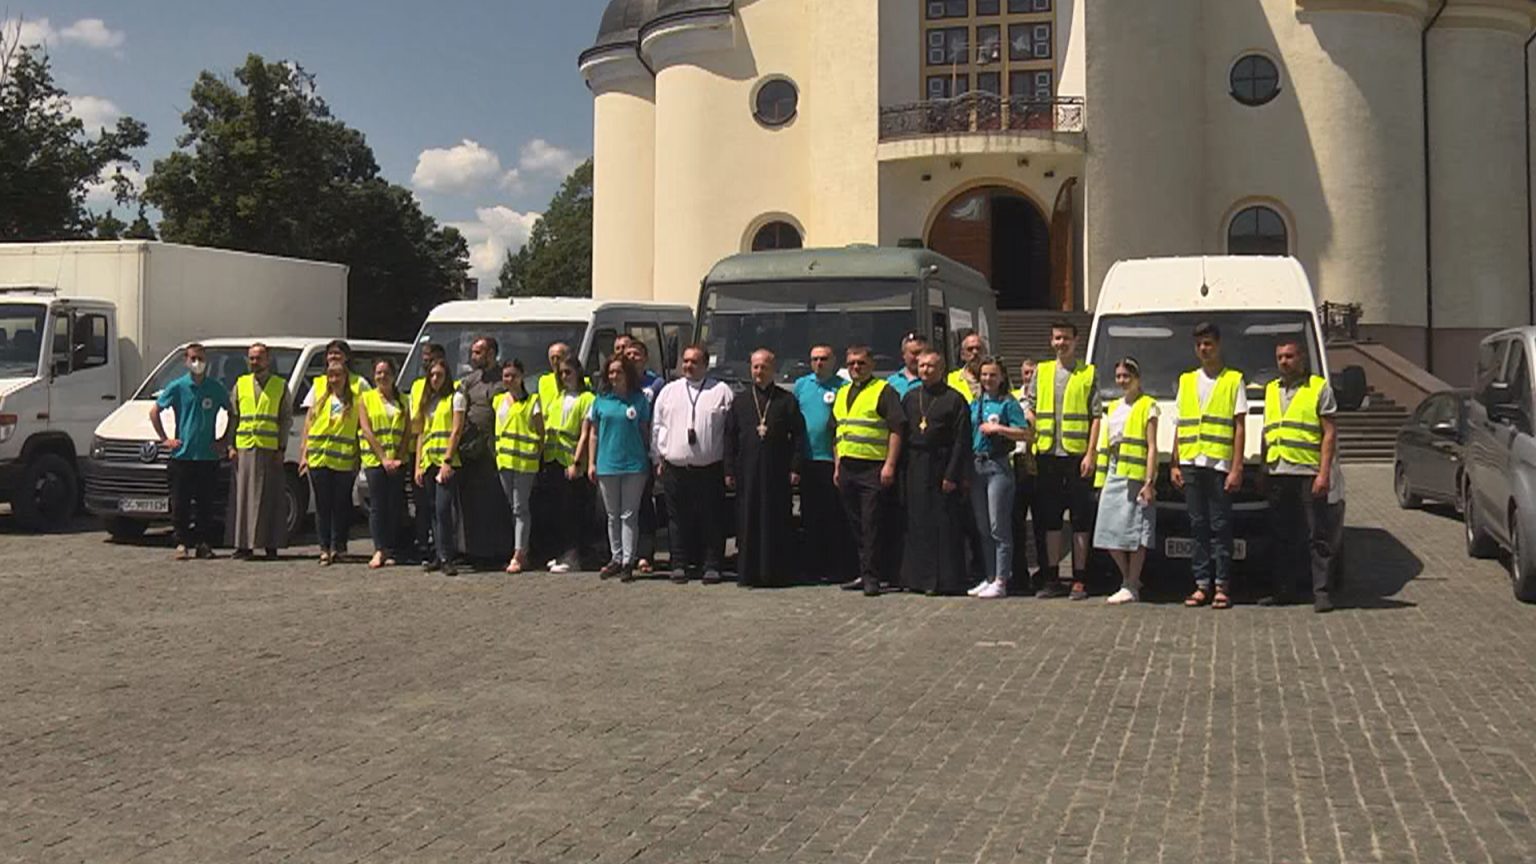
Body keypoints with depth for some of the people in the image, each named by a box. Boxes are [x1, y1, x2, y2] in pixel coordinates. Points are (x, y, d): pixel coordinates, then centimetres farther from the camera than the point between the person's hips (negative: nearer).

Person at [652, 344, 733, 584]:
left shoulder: (721, 391, 3)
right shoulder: (669, 391, 12)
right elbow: (658, 427, 13)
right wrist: (659, 459, 7)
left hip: (710, 468, -2)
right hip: (674, 467, 2)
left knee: (712, 519, 1)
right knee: (678, 518, 7)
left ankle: (712, 566, 8)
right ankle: (680, 564, 14)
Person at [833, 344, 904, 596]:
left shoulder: (884, 391, -3)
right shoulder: (842, 393, 19)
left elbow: (896, 430, -10)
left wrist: (890, 465, -17)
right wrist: (837, 466, 17)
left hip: (874, 468, -7)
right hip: (847, 468, 7)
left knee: (872, 525, -7)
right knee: (855, 525, 11)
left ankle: (871, 577, -4)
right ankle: (864, 573, 19)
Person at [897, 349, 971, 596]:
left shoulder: (954, 399, -4)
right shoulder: (910, 398, 12)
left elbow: (961, 440, -8)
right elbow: (902, 435, 14)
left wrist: (952, 475, -14)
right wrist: (902, 469, 6)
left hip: (941, 468, -5)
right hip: (914, 469, 5)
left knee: (944, 527, -3)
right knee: (915, 524, 8)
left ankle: (944, 580, 3)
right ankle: (917, 577, 16)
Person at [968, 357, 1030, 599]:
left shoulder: (1009, 404, -3)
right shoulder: (975, 404, 14)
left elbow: (1025, 434, -10)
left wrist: (998, 428, -16)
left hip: (998, 467, -7)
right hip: (977, 465, 7)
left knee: (999, 527, -6)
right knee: (982, 527, 10)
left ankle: (1001, 581, -3)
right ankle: (989, 578, 18)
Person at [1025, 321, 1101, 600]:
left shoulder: (1088, 373, 3)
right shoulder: (1041, 371, 13)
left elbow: (1096, 417, -1)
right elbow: (1029, 410, 13)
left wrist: (1090, 454, -9)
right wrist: (1030, 447, 1)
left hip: (1077, 454, -3)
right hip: (1048, 454, 3)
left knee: (1081, 517, 0)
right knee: (1049, 516, 7)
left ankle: (1079, 579, 6)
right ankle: (1052, 577, 15)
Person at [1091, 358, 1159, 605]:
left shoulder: (1147, 406, -1)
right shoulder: (1112, 408, 20)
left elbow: (1152, 447, -7)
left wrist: (1149, 482, -15)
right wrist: (1100, 480, 13)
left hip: (1135, 476, -7)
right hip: (1113, 475, 7)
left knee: (1135, 531, -5)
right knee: (1109, 532, 4)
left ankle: (1130, 587, 0)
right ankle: (1130, 581, 18)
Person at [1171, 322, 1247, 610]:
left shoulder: (1234, 381, 4)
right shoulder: (1186, 381, 17)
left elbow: (1239, 428, 0)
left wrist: (1237, 468, -8)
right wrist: (1174, 465, 10)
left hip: (1220, 464, -4)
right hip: (1191, 464, 4)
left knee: (1220, 527, -2)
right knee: (1198, 526, 6)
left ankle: (1222, 586, 2)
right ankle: (1202, 584, 10)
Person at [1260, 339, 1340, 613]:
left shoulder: (1319, 387, 2)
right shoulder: (1271, 390, 19)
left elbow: (1330, 433, -4)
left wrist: (1324, 473, -12)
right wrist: (1263, 470, 16)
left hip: (1308, 474, -5)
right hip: (1277, 474, 5)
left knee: (1317, 536, -3)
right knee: (1281, 536, 10)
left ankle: (1321, 592, 0)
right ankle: (1281, 590, 17)